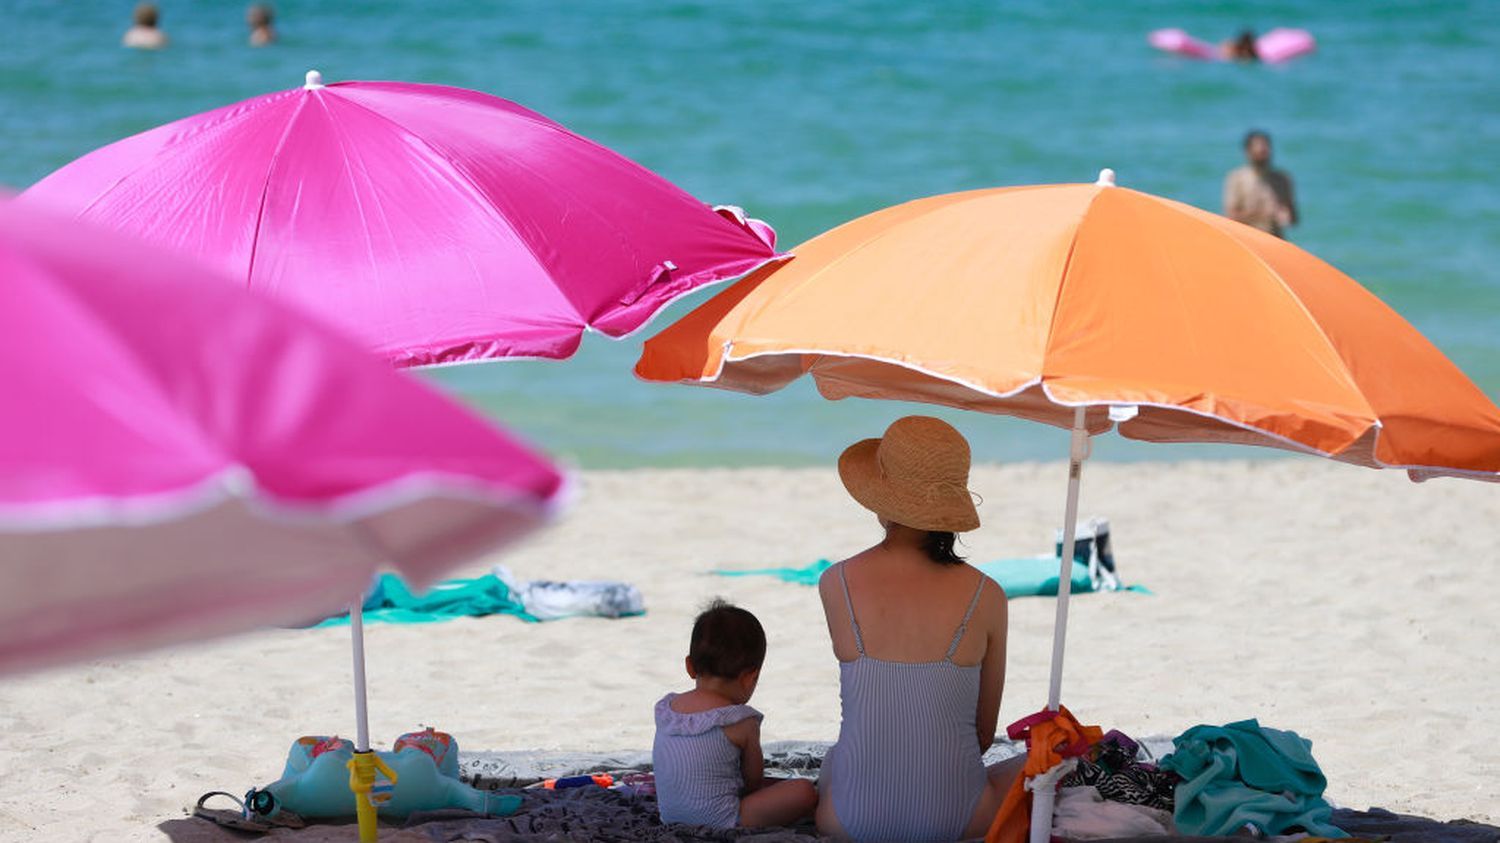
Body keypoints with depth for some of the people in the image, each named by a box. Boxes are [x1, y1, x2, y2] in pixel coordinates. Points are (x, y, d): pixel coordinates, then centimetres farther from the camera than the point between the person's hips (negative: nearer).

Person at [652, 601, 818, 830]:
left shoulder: (665, 708, 4)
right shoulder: (742, 723, -13)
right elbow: (754, 780, -1)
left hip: (670, 816, 8)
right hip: (718, 819, -8)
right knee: (804, 792, -13)